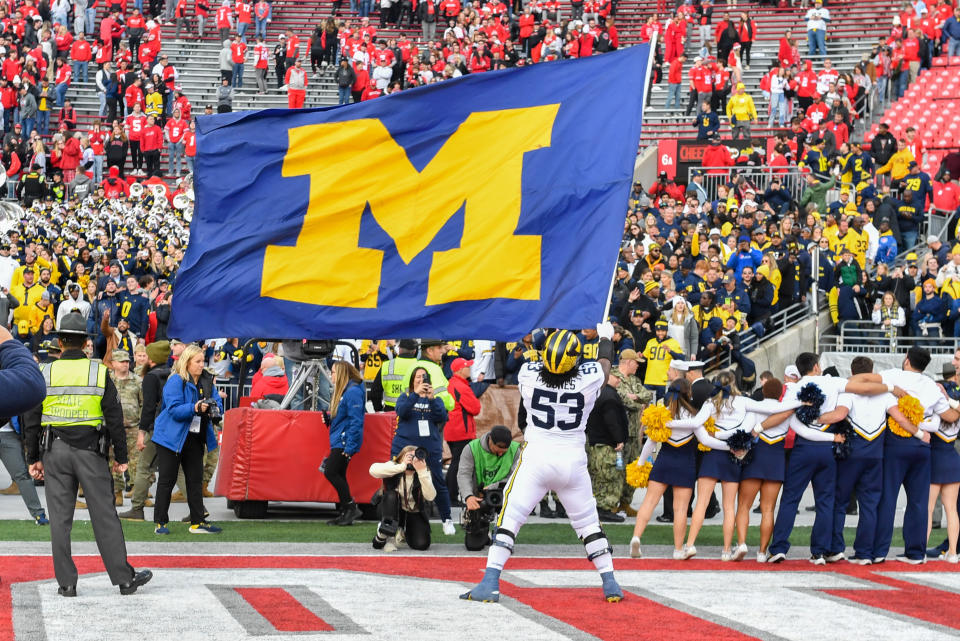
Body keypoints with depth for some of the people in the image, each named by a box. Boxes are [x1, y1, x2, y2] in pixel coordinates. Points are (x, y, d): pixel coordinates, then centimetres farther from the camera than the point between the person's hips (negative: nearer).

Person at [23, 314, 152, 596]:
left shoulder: (45, 373, 1)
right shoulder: (99, 372, -2)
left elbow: (31, 420, 3)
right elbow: (114, 417, -1)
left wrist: (34, 458, 10)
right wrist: (121, 457, 5)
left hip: (55, 451, 1)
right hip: (90, 450, -1)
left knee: (60, 519, 5)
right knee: (105, 516, 3)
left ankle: (66, 582, 4)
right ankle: (124, 578, 6)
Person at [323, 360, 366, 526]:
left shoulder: (353, 392, -15)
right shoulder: (341, 391, 17)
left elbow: (356, 421, -19)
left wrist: (349, 447, -21)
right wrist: (328, 418, 9)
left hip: (345, 442, -10)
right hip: (338, 441, 10)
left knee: (331, 472, -14)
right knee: (339, 475, 8)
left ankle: (350, 507, -9)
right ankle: (344, 512, 11)